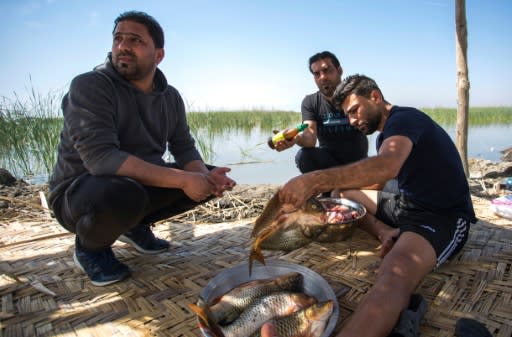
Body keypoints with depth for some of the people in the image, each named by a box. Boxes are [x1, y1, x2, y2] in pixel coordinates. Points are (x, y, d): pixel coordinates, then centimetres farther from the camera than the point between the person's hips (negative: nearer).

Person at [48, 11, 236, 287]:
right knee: (122, 195, -40)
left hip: (143, 182, 6)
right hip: (79, 191, -6)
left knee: (214, 177, 0)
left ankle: (136, 224, 11)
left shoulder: (170, 96, 1)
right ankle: (90, 247, -3)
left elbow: (185, 149, 1)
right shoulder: (89, 86, -19)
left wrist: (205, 177, -23)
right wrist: (183, 179, -35)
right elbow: (101, 157, -31)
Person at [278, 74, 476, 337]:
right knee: (342, 192, 11)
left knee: (393, 277, -38)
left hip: (444, 216, -10)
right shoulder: (386, 134, 17)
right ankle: (391, 236, -9)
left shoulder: (404, 118, -13)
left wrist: (314, 180, -44)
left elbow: (386, 167, -35)